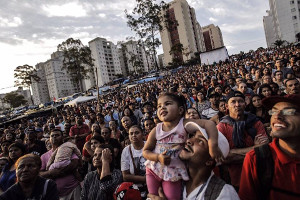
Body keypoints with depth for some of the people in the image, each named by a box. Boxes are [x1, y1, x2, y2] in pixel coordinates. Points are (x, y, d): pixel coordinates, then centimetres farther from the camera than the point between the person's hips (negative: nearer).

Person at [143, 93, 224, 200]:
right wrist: (158, 157, -22)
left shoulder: (184, 125, -19)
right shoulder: (156, 131, -12)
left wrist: (213, 145, -39)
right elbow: (145, 151, -4)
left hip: (174, 173, -2)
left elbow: (209, 124, -27)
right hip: (154, 170, 2)